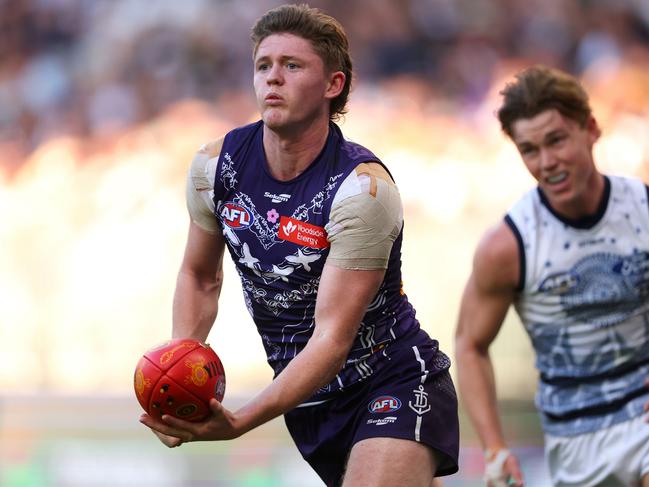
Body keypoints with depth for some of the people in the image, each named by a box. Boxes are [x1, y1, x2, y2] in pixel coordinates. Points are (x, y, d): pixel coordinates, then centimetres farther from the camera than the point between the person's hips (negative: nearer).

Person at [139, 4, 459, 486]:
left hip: (393, 384, -5)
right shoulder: (215, 166, -5)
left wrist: (239, 422, -37)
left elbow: (332, 338, -26)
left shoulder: (363, 189, -22)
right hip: (309, 400, 6)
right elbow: (200, 276, 13)